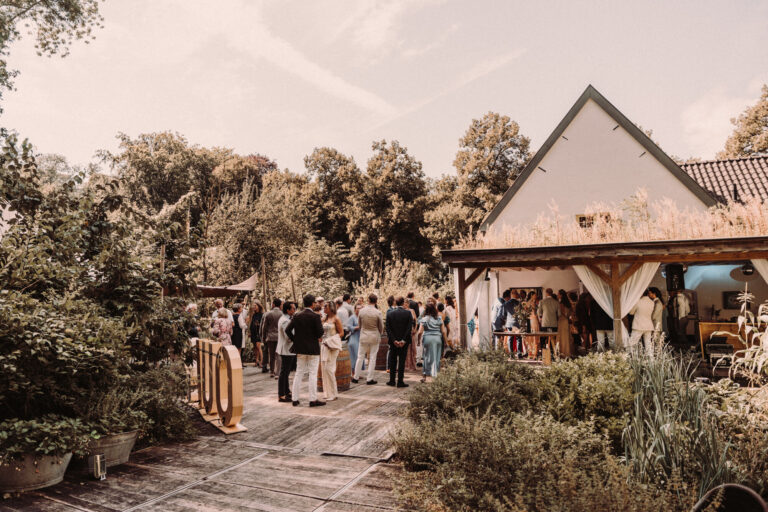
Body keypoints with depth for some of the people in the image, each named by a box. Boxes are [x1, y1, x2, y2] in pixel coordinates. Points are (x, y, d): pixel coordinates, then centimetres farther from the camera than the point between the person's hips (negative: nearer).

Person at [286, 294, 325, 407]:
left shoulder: (297, 316, 1)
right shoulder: (315, 316, -13)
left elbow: (287, 329, -4)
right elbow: (320, 332, -18)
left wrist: (294, 339, 8)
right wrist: (318, 337, 4)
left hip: (300, 348, 5)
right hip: (313, 349, -5)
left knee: (299, 373, 12)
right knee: (313, 374, 1)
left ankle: (295, 399, 14)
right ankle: (313, 400, 3)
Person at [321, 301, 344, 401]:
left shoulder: (336, 319, -7)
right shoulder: (325, 319, 13)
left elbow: (341, 333, -8)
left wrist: (330, 340, -14)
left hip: (332, 345, -7)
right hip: (324, 345, 7)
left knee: (329, 368, -8)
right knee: (324, 368, 7)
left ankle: (333, 394, 1)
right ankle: (328, 392, 16)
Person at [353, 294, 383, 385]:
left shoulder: (361, 311, -6)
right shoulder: (377, 313, -13)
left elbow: (359, 324, 5)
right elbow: (381, 327, -1)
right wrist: (379, 334, 19)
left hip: (363, 336, 2)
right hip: (374, 336, -2)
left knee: (360, 357, 12)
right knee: (372, 358, 6)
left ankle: (356, 377, 17)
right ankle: (369, 379, 8)